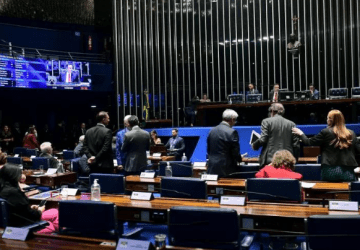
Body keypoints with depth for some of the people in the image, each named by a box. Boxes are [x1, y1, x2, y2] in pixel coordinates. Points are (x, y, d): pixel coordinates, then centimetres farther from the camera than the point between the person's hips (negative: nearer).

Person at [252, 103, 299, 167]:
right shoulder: (291, 124, 9)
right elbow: (295, 144, 7)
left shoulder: (266, 121, 0)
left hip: (270, 159, -3)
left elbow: (263, 140, -7)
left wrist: (254, 145, 12)